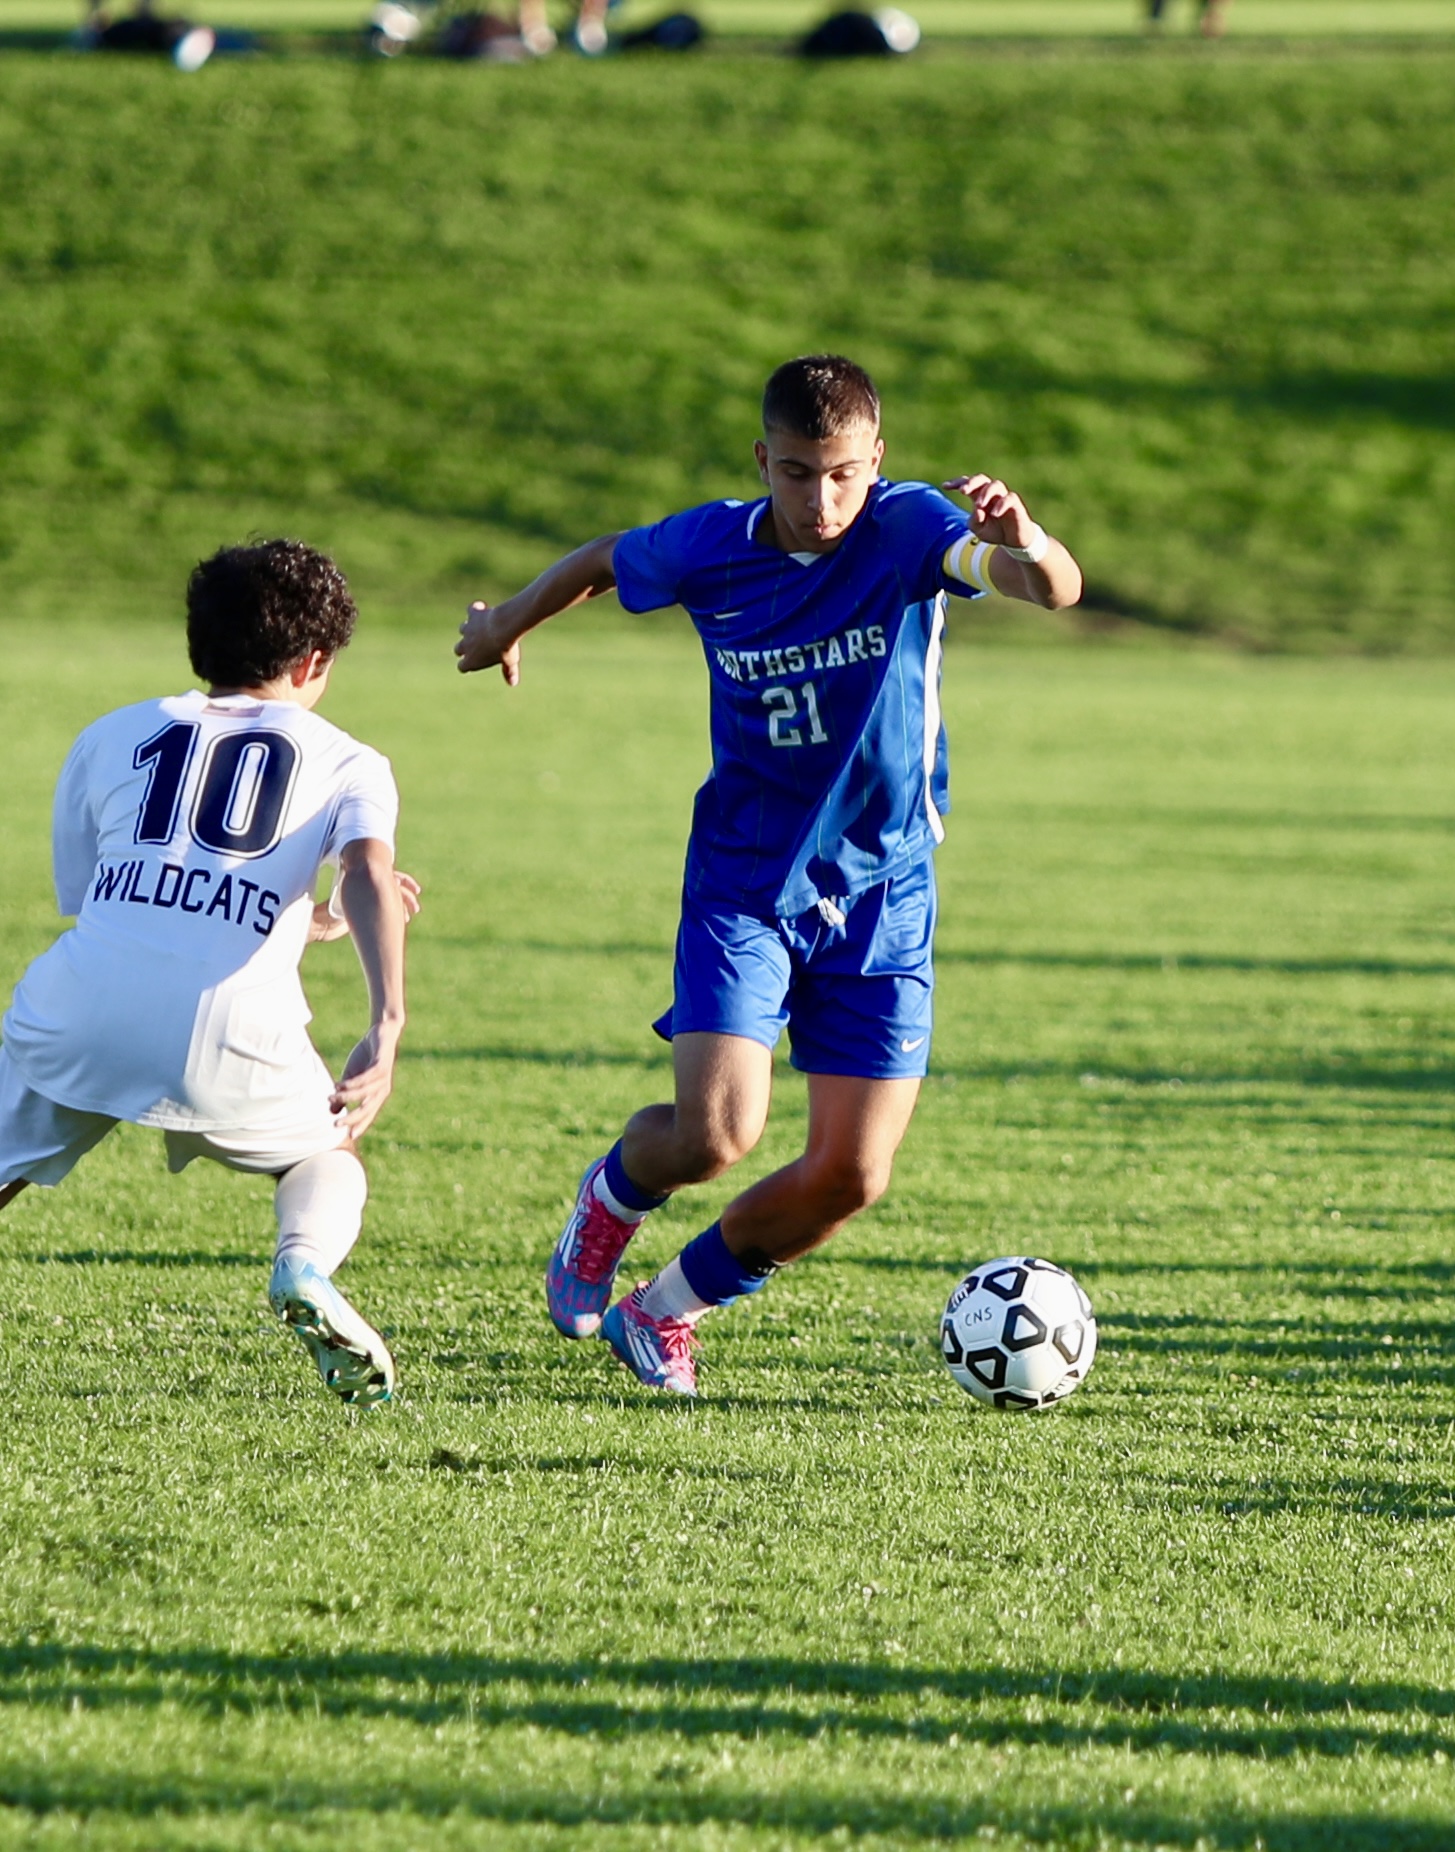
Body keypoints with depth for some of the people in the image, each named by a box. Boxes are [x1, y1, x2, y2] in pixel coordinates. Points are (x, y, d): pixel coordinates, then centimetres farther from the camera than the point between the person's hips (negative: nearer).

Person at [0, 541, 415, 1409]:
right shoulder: (346, 764, 17)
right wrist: (386, 1030, -17)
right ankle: (306, 1264, -6)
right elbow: (368, 874, -4)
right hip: (227, 1034, -1)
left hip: (78, 1014, 1)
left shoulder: (110, 737, 25)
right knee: (329, 1150, 25)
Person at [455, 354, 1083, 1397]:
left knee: (850, 1179, -2)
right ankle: (613, 1197, 18)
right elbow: (602, 562, 13)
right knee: (715, 1135, -19)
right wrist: (507, 627, 31)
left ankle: (666, 1311, 23)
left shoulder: (911, 529, -15)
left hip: (884, 892, 1)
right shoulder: (708, 549, -10)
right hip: (744, 880, -1)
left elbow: (1056, 590, -33)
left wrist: (1026, 546, -57)